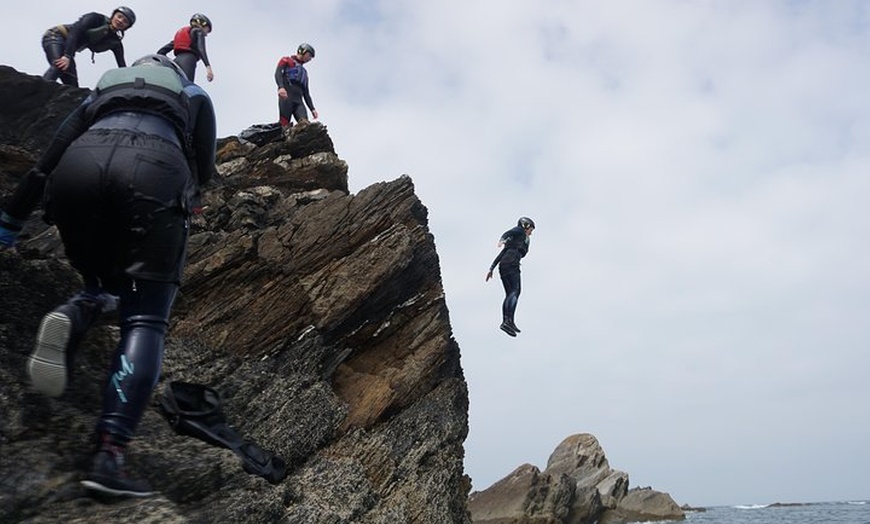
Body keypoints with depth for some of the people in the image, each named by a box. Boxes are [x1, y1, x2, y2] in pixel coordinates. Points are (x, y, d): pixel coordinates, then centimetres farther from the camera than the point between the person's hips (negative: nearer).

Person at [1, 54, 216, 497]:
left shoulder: (102, 90, 37)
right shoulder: (193, 95, 34)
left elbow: (47, 160, 26)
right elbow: (203, 170, 23)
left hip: (80, 163, 3)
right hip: (155, 168, -3)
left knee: (101, 284, 26)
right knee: (144, 321, -1)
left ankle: (71, 320, -10)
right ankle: (108, 458, -14)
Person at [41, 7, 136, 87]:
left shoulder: (115, 43, 1)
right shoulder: (96, 18, -14)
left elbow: (122, 67, -3)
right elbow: (75, 32, -25)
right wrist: (67, 56, -38)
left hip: (68, 51, 7)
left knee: (72, 86, -7)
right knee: (59, 66, -34)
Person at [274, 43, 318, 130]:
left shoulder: (304, 72, 34)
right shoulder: (286, 60, 17)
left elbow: (306, 93, 30)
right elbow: (278, 73, -2)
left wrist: (312, 108, 15)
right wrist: (281, 87, -23)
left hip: (299, 101, 5)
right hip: (286, 97, -5)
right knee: (284, 125, -19)